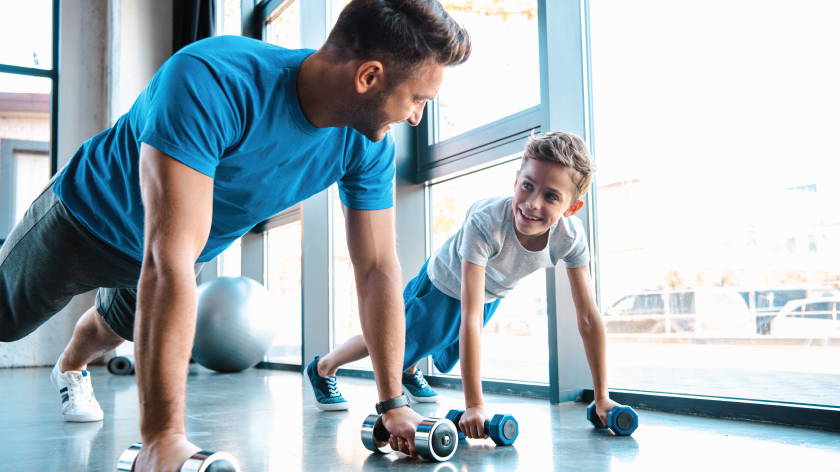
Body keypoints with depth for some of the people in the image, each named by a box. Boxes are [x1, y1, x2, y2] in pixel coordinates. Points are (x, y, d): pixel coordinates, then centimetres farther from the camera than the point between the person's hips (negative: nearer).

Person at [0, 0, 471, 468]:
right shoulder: (210, 82, -46)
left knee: (113, 329, 31)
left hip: (177, 250, 5)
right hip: (88, 216, -5)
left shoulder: (368, 145, -26)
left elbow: (379, 270, -19)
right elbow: (171, 259, -51)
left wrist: (394, 404, -19)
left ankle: (72, 369, 64)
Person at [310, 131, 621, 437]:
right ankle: (323, 367, 42)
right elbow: (471, 319, -48)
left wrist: (601, 398, -25)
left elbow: (589, 318, -26)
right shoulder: (485, 222, -46)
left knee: (446, 356, 29)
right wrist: (474, 405, -51)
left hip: (492, 295, 5)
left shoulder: (571, 235, -33)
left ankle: (409, 371, 64)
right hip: (443, 286, -5)